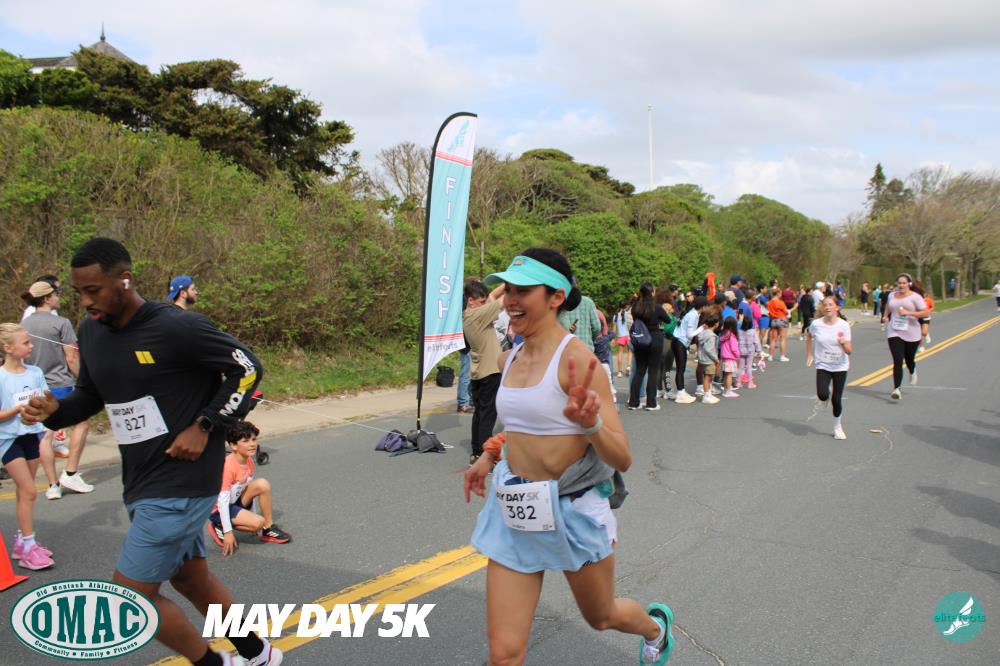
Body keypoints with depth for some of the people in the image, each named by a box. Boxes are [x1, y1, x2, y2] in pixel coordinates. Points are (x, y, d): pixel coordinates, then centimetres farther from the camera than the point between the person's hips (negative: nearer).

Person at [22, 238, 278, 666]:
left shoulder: (176, 328, -19)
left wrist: (205, 426, -17)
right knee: (191, 580, 19)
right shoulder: (90, 332, 4)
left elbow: (247, 369, -11)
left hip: (181, 483, -8)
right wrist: (53, 411, -3)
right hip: (141, 485, 8)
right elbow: (90, 396, 17)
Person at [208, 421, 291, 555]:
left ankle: (268, 529, -4)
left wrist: (252, 513, 15)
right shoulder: (228, 466, -27)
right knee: (258, 522, -26)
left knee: (262, 484, -16)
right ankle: (219, 526, -3)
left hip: (237, 501, 7)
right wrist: (228, 531, -27)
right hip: (220, 509, -7)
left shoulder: (249, 461, -3)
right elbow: (223, 500, -27)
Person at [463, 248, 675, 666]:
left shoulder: (576, 358, -19)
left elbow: (622, 460, -21)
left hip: (573, 510, -5)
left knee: (601, 618, 25)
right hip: (514, 511, 5)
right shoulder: (509, 360, 2)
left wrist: (590, 423, -39)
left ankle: (656, 625, 59)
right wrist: (489, 456, 14)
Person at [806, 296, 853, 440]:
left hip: (840, 367, 0)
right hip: (823, 365, 0)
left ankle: (837, 426, 26)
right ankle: (824, 399, 19)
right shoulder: (816, 324, -10)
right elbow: (809, 336, 15)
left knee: (837, 399, 2)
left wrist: (844, 343, -36)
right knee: (822, 395, -21)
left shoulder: (844, 325, -13)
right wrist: (809, 355, 11)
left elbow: (849, 351, -14)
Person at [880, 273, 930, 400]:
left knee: (909, 360, 15)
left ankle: (912, 372, 53)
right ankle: (896, 389, -15)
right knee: (897, 361, -11)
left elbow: (926, 312, -13)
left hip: (911, 334, -2)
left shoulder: (915, 297, -7)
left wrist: (909, 313, -22)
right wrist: (885, 316, 13)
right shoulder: (892, 295, 6)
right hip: (894, 333, 2)